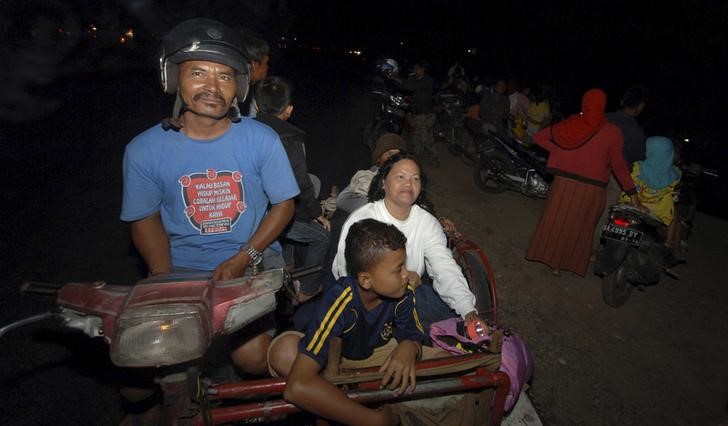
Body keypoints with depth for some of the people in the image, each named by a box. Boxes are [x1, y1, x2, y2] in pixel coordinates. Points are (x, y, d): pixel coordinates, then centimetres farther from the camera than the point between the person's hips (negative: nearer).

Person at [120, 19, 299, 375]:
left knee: (252, 358, -11)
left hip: (254, 261, -1)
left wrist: (242, 259, -14)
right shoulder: (144, 150, -8)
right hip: (182, 269, 2)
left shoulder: (262, 139, -10)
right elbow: (146, 220, 3)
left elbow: (283, 205, -4)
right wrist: (163, 276, -13)